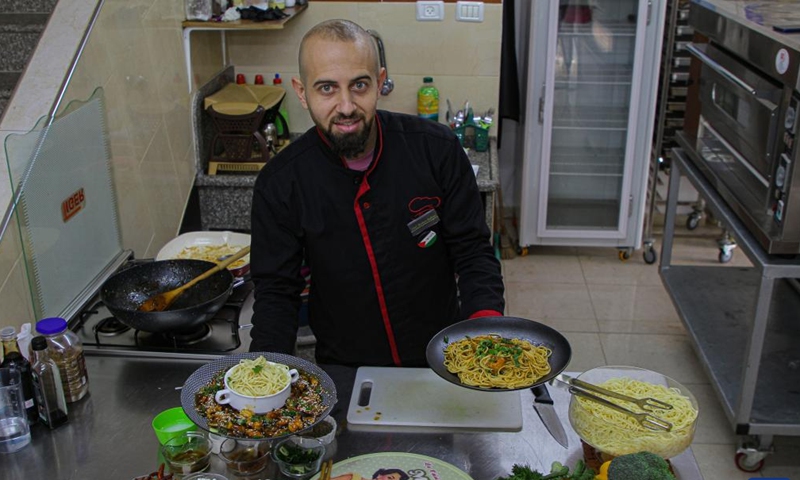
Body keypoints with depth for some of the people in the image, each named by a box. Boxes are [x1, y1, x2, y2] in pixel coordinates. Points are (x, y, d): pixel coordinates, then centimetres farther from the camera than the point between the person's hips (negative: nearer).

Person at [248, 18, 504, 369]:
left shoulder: (436, 149, -9)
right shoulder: (279, 183, -9)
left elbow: (473, 251, -3)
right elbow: (276, 291, -3)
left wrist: (487, 322, -21)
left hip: (442, 363, 0)